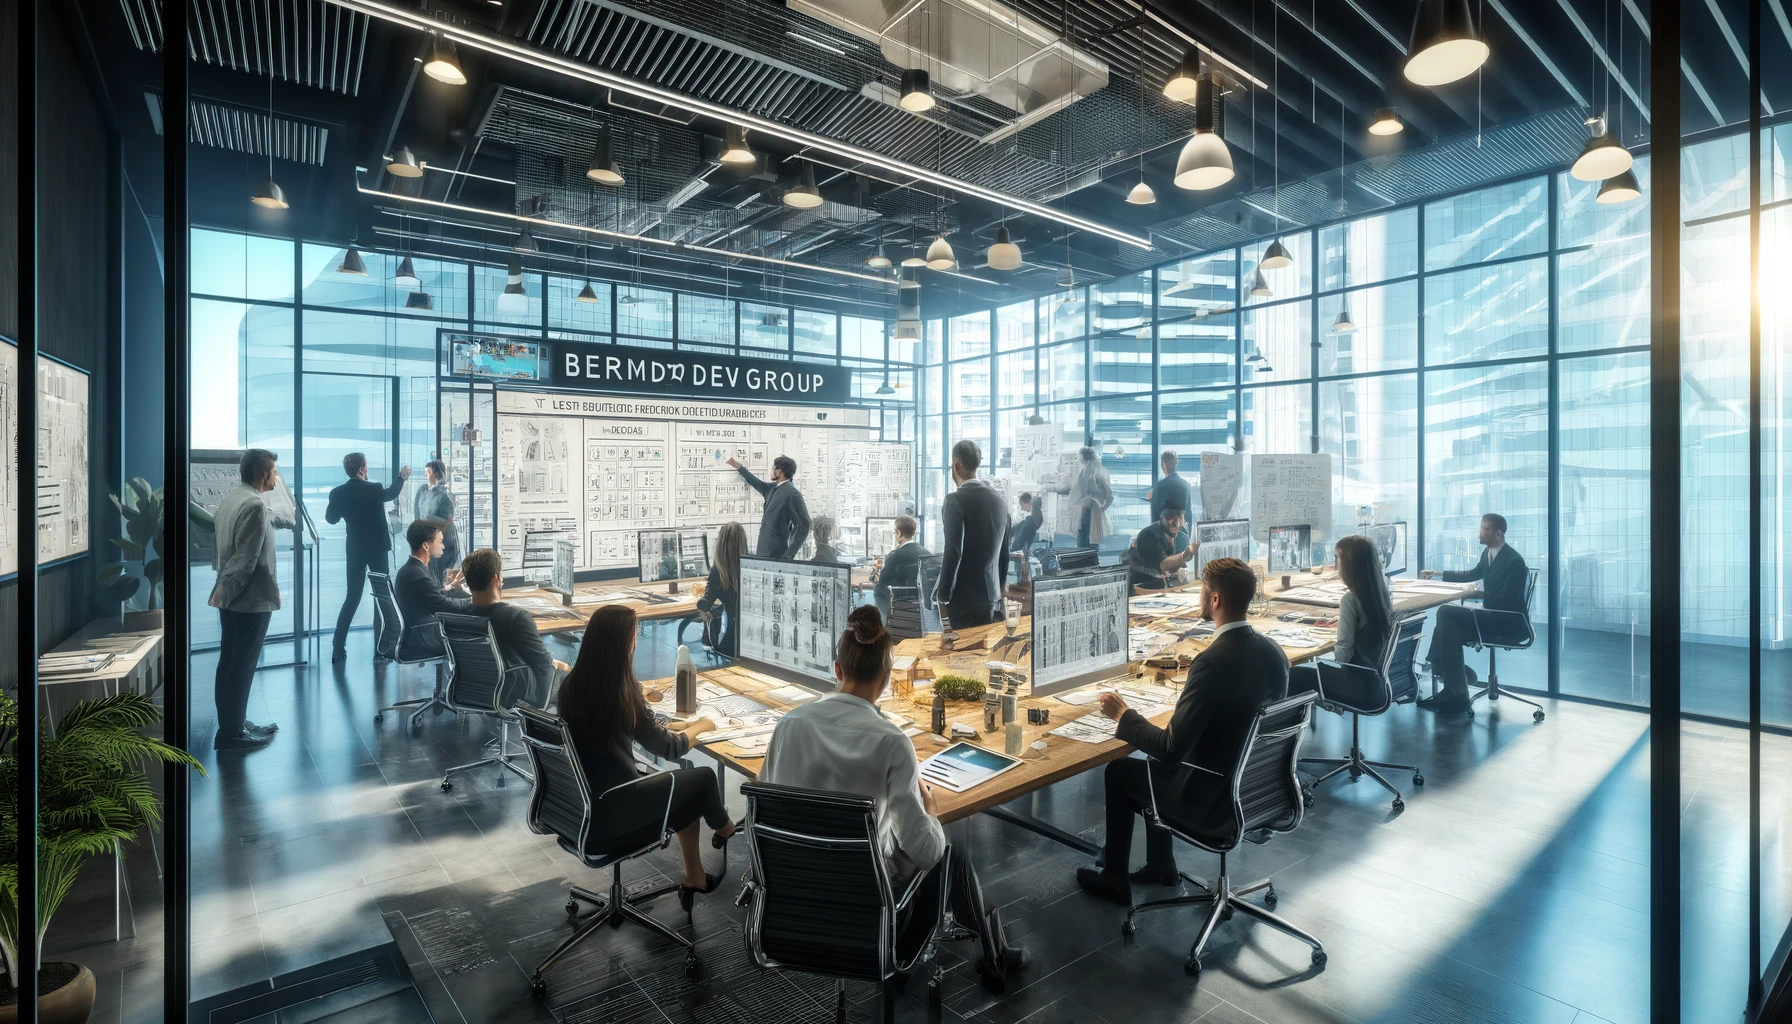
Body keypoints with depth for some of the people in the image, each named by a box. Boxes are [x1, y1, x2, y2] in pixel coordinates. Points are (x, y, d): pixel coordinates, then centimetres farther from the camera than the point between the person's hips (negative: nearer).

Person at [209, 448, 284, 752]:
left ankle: (233, 725, 25)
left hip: (232, 598, 9)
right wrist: (225, 591, -10)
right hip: (251, 599, -9)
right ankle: (230, 733, 7)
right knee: (242, 667, -1)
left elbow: (218, 547, 16)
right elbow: (246, 559, -22)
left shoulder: (228, 500, 10)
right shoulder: (255, 505, -19)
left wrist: (223, 587, 20)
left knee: (229, 664, 15)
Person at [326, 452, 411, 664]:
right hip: (377, 548, -3)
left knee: (352, 597, 9)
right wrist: (402, 478, 28)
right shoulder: (374, 489, -12)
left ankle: (338, 648, 3)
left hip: (355, 549, 3)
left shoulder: (338, 492, -5)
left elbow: (331, 518, 9)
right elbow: (391, 493, 12)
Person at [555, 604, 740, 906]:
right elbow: (669, 748, -10)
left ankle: (694, 880, 30)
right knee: (704, 777, 10)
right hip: (608, 814, -7)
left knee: (683, 785, 20)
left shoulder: (571, 685, -4)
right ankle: (724, 829, 41)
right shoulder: (621, 692, -23)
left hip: (577, 803, 7)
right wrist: (701, 726, 8)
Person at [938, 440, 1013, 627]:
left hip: (964, 599, -7)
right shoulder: (999, 501, 8)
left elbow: (953, 552, -19)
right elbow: (1005, 553, 14)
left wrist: (944, 596, -9)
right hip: (993, 597, 7)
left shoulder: (956, 500, -13)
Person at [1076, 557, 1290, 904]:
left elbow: (1172, 748, -26)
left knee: (1119, 770, 14)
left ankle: (1114, 878, 29)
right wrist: (1189, 702, 16)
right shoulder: (1274, 650, -5)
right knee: (1156, 762, 27)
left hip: (1214, 799, -7)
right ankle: (1160, 865, 38)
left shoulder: (1213, 662, -29)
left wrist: (1122, 715, -13)